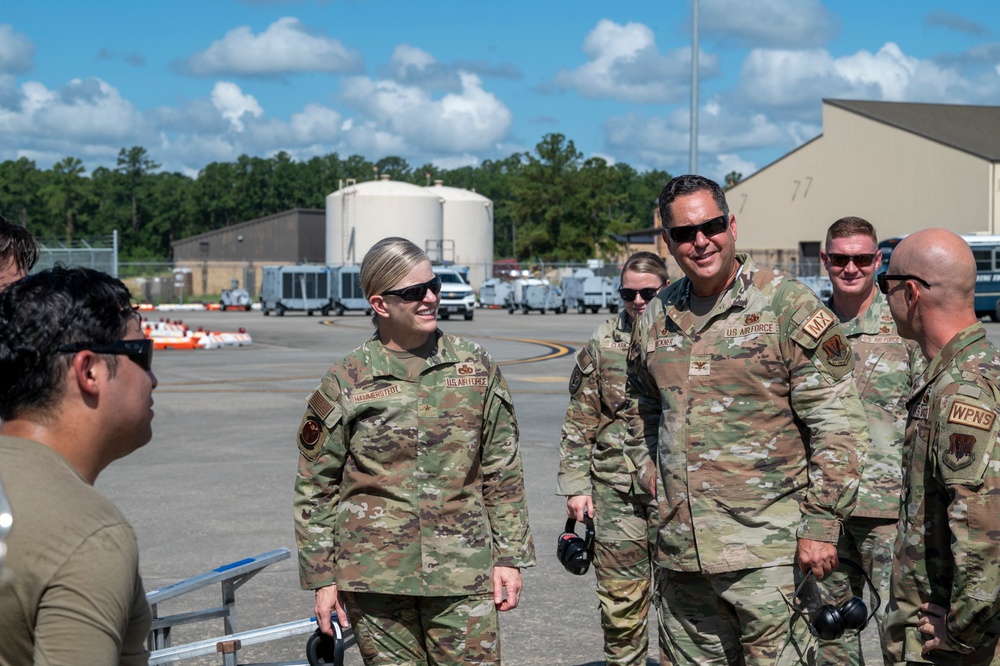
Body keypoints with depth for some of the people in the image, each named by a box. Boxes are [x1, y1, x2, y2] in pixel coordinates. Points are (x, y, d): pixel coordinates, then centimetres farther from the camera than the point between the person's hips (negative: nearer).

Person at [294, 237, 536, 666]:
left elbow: (502, 471, 10)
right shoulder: (345, 383, -1)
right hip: (375, 577, -1)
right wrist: (321, 578, 2)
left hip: (463, 570, 1)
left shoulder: (476, 369, 5)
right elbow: (314, 489, 4)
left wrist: (510, 556, 6)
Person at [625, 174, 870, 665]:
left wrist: (821, 523, -12)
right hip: (680, 549, 6)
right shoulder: (654, 319, 10)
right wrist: (650, 472, 13)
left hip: (767, 547, -5)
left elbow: (838, 425, -9)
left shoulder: (789, 307, -7)